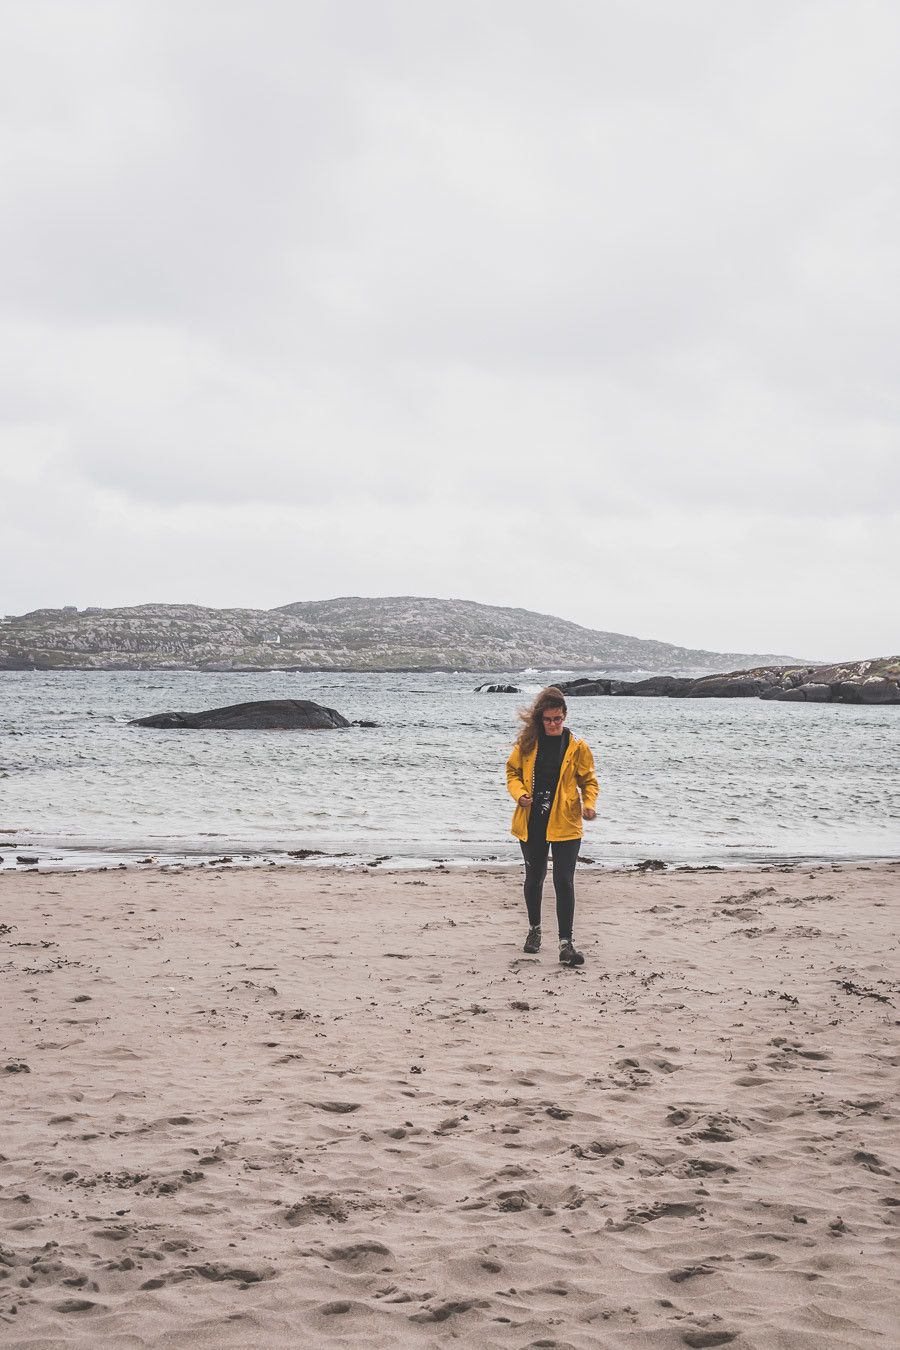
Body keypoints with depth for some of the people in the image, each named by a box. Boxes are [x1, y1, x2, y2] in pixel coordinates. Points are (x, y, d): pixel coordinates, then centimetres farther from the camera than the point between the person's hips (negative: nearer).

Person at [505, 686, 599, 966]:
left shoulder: (577, 746, -3)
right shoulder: (527, 743, 1)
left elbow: (589, 781, 4)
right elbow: (513, 772, 10)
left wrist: (589, 804, -15)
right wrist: (519, 793, -10)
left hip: (564, 824, -3)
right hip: (532, 823, 3)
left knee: (564, 881, -10)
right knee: (534, 877, 16)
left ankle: (566, 942, -8)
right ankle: (534, 928, 37)